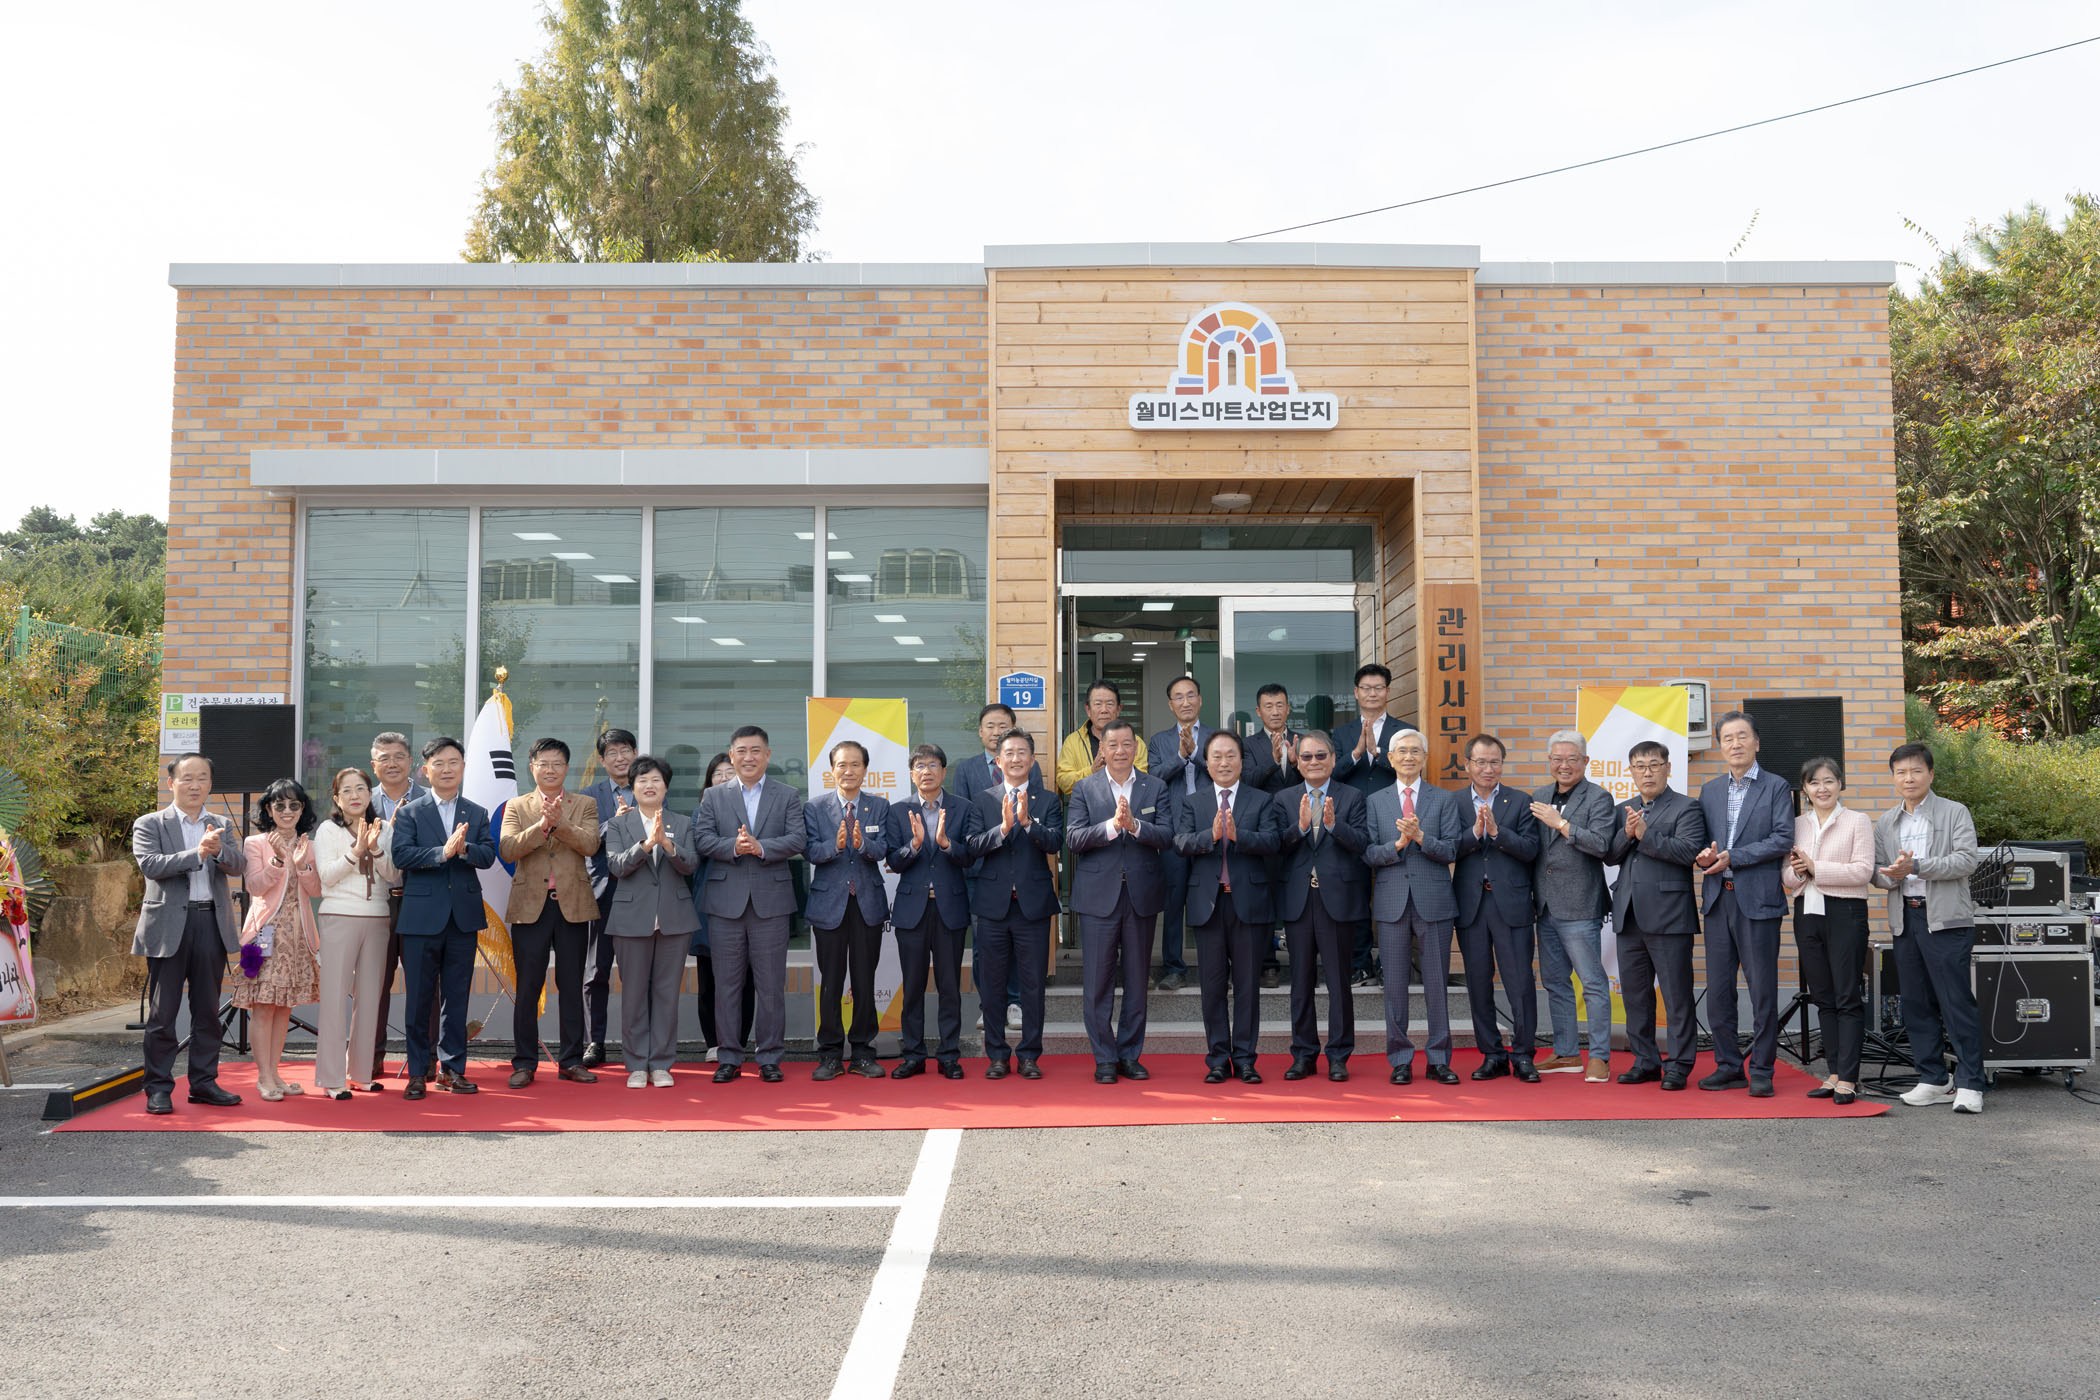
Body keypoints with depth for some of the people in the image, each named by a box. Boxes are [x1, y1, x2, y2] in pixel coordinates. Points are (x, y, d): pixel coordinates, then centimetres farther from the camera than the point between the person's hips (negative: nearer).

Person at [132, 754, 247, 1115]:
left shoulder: (223, 826, 13)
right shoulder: (149, 825, 3)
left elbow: (239, 865, -2)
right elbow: (150, 865, -14)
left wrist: (219, 849, -23)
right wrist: (197, 853, -25)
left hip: (212, 923, 4)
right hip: (169, 926, -3)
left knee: (208, 1010, 9)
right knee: (163, 1011, 0)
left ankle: (204, 1082, 17)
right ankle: (158, 1088, 7)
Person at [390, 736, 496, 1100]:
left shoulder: (477, 814, 11)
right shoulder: (409, 812, 3)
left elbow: (488, 856, -1)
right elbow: (401, 855, -11)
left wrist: (464, 849, -21)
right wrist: (442, 852, -23)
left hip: (463, 916, 2)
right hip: (421, 916, -2)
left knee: (457, 997, 8)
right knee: (419, 997, 2)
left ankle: (452, 1067, 17)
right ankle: (418, 1072, 12)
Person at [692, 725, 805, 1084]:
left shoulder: (788, 796, 9)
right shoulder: (713, 796, 11)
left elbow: (798, 839, -4)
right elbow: (702, 839, 0)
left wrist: (761, 847, -18)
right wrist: (734, 847, -17)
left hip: (771, 901, -1)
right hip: (726, 901, 1)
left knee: (771, 984, 2)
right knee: (726, 983, 4)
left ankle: (768, 1057, 12)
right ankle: (729, 1057, 13)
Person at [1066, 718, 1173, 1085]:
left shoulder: (1155, 788, 7)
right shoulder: (1084, 788, 3)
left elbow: (1167, 836, -5)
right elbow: (1073, 840, -7)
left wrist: (1134, 824, -21)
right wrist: (1112, 825, -20)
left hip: (1141, 895, 1)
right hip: (1098, 896, -1)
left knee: (1137, 980, 8)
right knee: (1097, 982, 1)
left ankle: (1131, 1055, 19)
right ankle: (1104, 1058, 11)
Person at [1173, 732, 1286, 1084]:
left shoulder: (1262, 801, 6)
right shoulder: (1191, 803, 10)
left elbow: (1273, 841, -9)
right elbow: (1181, 842, -6)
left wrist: (1238, 834, -25)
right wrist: (1211, 834, -23)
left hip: (1249, 900, -1)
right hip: (1208, 902, 1)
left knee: (1247, 983, 3)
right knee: (1213, 984, 5)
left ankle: (1245, 1058, 11)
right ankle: (1217, 1059, 13)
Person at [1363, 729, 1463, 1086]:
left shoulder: (1444, 800, 7)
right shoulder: (1374, 802, 9)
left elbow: (1451, 851, -2)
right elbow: (1368, 854, 1)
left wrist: (1420, 837, -18)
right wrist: (1398, 843, -16)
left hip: (1434, 901, -1)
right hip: (1391, 902, 1)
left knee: (1437, 982, 3)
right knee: (1395, 983, 4)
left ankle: (1439, 1060, 13)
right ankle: (1400, 1060, 12)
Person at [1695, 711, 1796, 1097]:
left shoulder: (1777, 787, 1)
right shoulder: (1710, 790, 16)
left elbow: (1783, 840, -9)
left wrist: (1732, 857, -14)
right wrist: (1706, 856, -6)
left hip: (1757, 899, -5)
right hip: (1718, 899, 5)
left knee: (1762, 989, -1)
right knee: (1718, 989, 7)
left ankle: (1761, 1072, 7)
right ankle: (1728, 1066, 16)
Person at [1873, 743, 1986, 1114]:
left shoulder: (1955, 813, 1)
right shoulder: (1885, 823, 15)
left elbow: (1967, 859, -11)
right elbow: (1876, 871, 12)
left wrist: (1916, 867, -20)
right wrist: (1892, 875, -11)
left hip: (1946, 919, -5)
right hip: (1905, 919, 5)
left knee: (1957, 1002, -7)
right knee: (1916, 1004, 8)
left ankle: (1969, 1084, -2)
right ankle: (1933, 1080, 16)